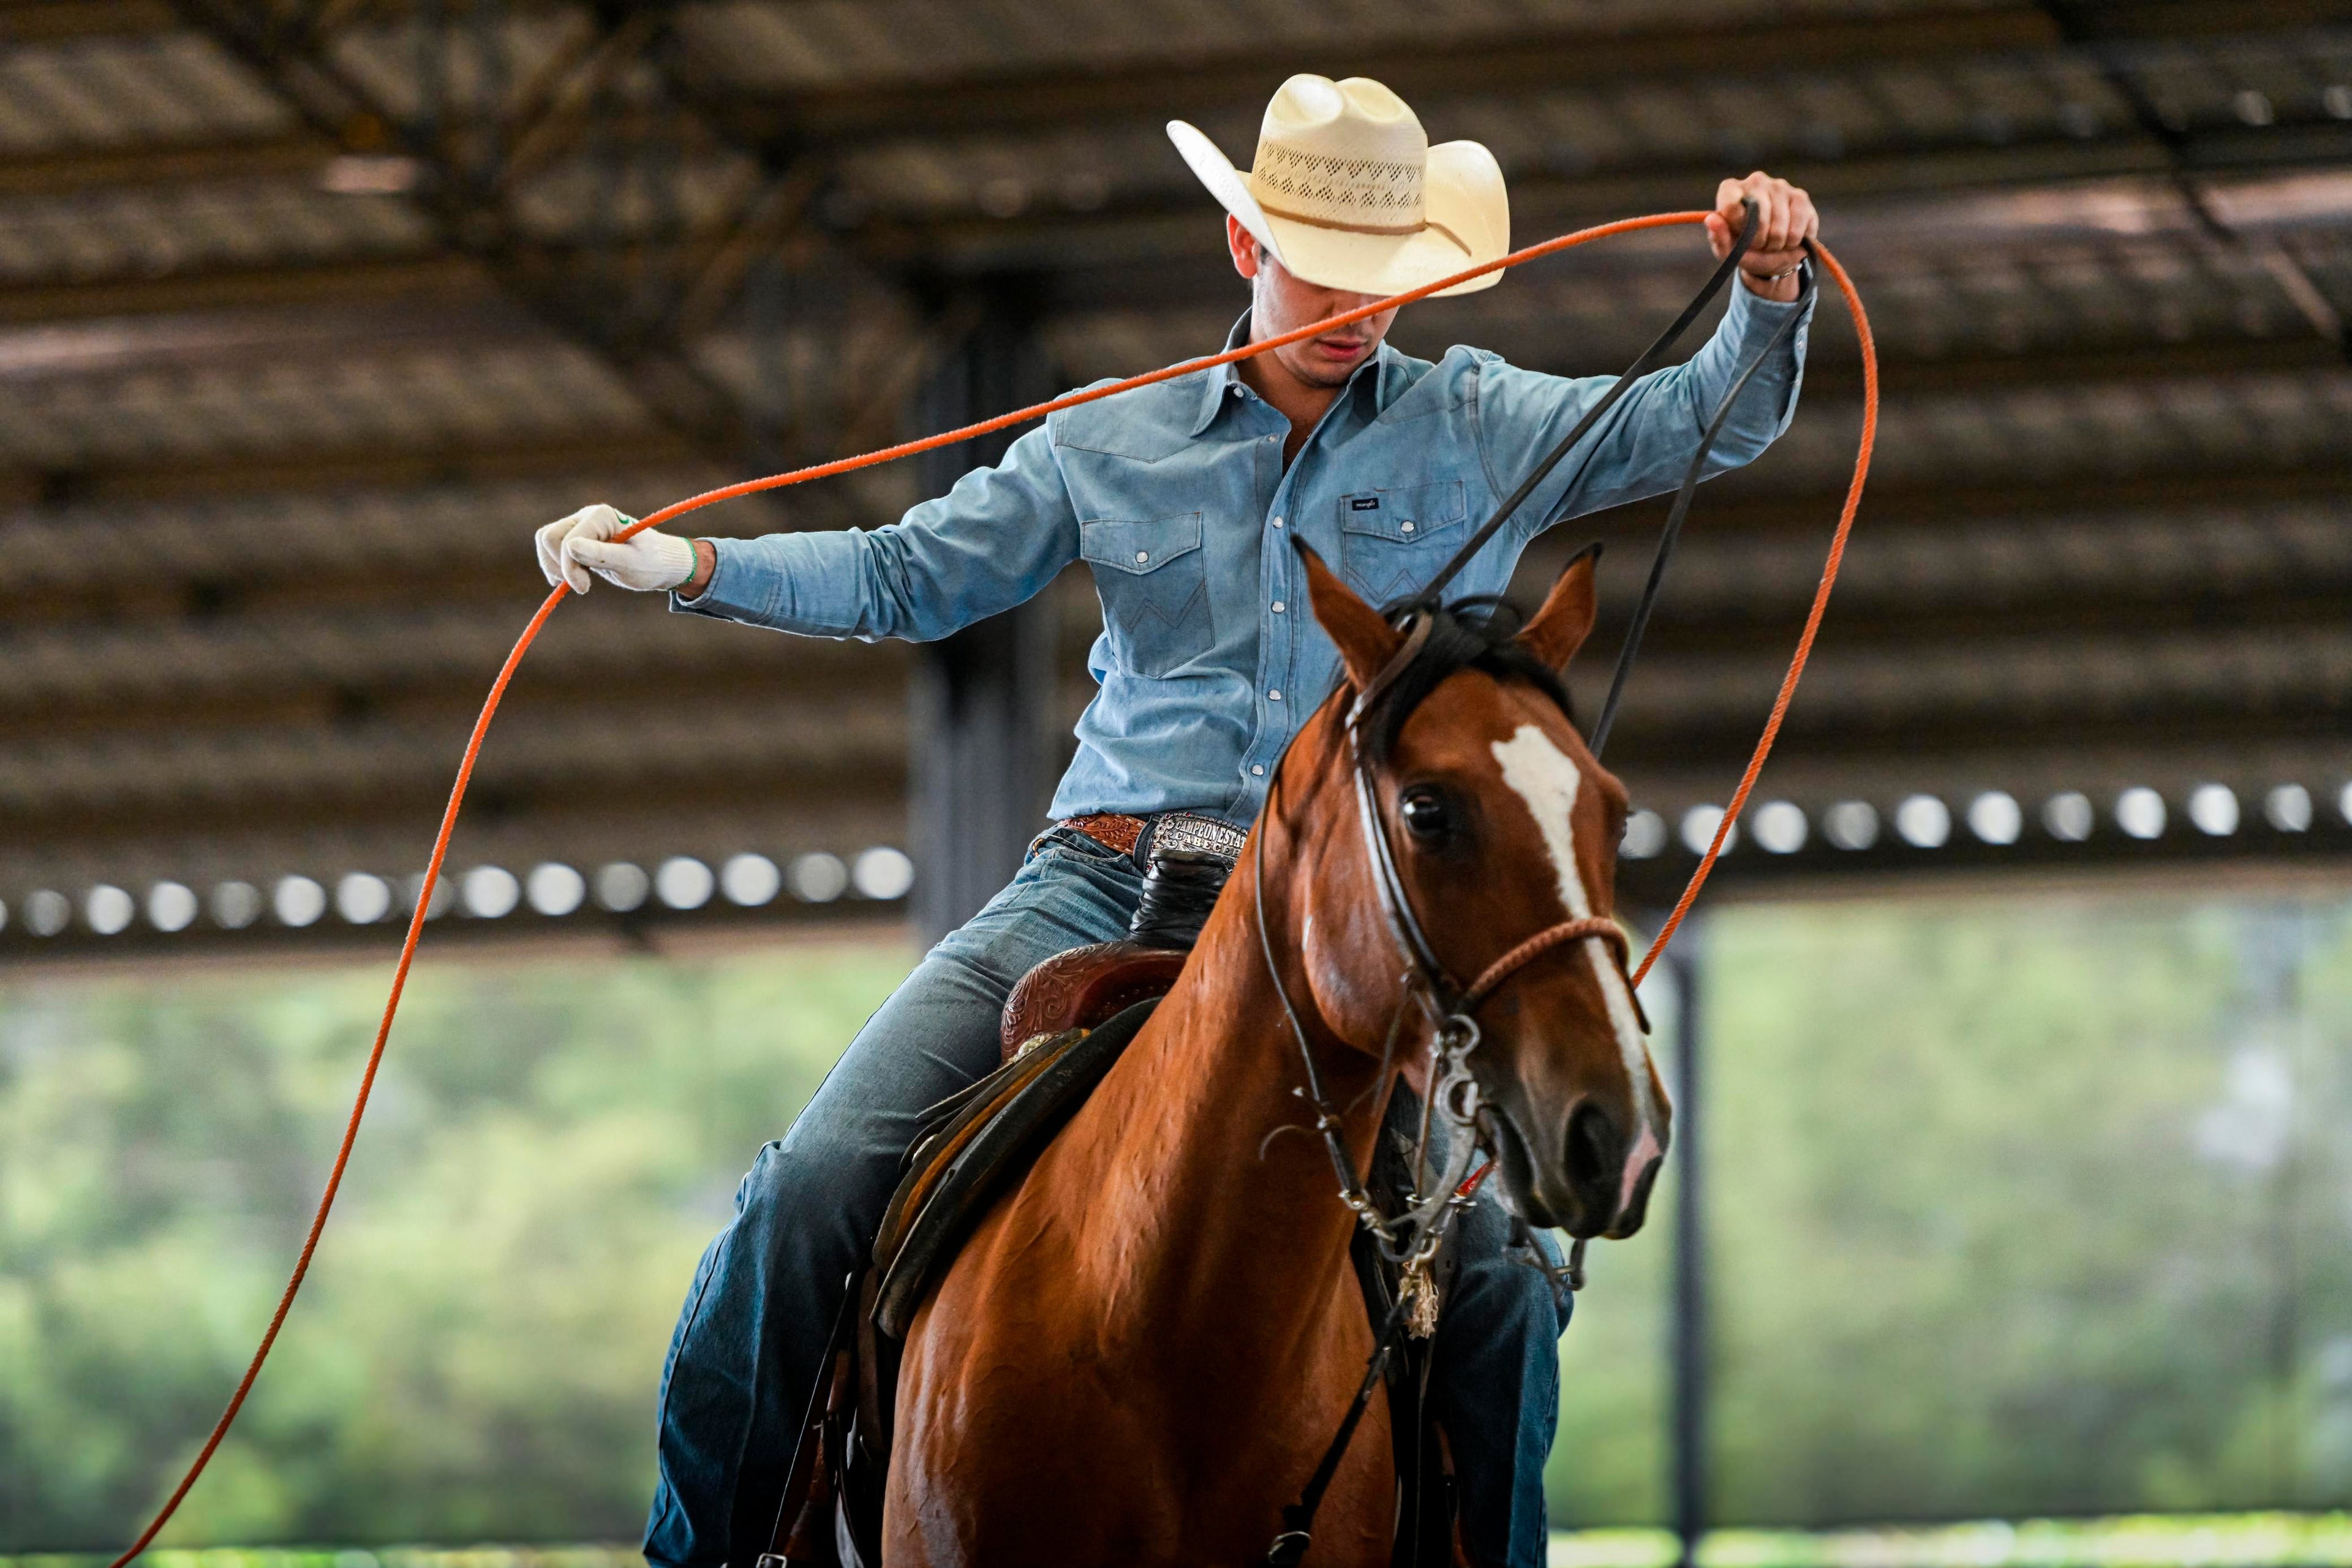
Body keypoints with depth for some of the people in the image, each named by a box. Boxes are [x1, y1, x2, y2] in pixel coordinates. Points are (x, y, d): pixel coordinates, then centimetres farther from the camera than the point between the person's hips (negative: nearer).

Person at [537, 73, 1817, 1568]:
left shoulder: (1479, 430, 10)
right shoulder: (1113, 448, 13)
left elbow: (1709, 422, 5)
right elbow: (909, 575, 14)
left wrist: (1768, 291, -16)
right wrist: (684, 565, 2)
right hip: (1109, 884, 1)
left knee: (1492, 1274, -18)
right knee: (820, 1186, -12)